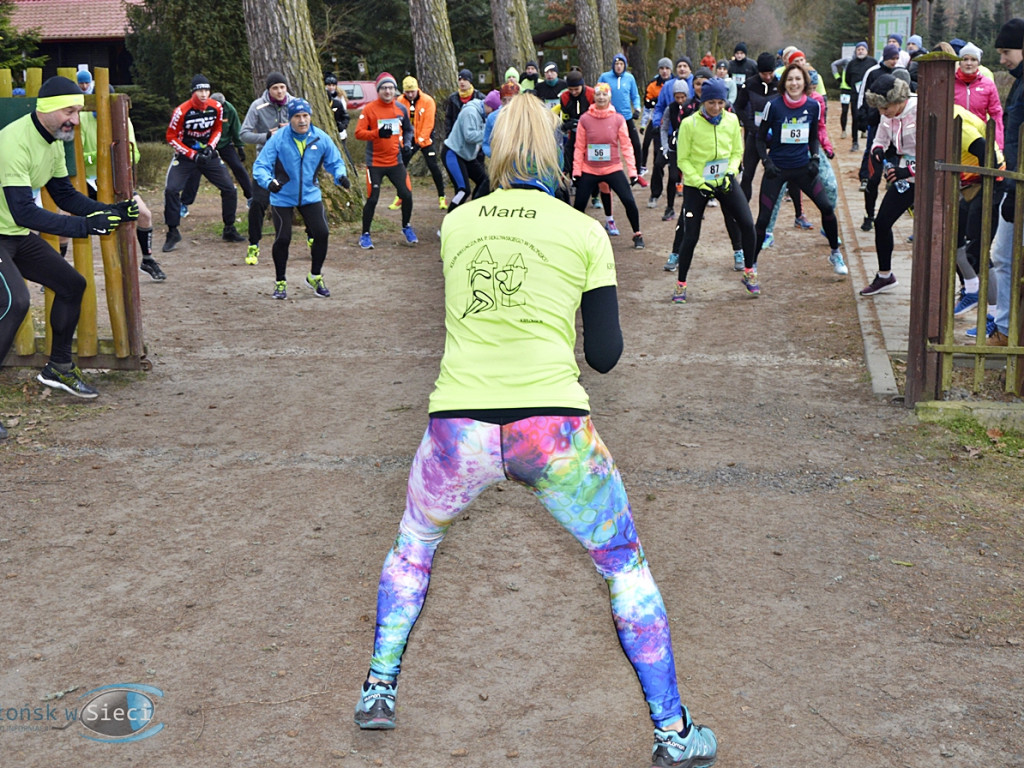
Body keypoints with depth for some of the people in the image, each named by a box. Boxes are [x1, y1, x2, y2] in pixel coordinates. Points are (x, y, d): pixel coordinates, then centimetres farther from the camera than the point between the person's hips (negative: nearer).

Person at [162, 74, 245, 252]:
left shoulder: (216, 108, -6)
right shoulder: (182, 111, -18)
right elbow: (171, 137, -11)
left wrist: (210, 146, -7)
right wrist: (193, 155, -17)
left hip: (208, 155, 3)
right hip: (185, 155, -3)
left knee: (229, 189, -1)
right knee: (171, 190, -19)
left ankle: (229, 230, 16)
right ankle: (172, 233, -4)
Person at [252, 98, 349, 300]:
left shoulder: (321, 138, -7)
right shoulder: (278, 139, -16)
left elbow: (334, 162, 5)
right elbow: (260, 166, -16)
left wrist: (340, 175, -17)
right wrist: (268, 181, -37)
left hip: (310, 195, 3)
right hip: (282, 197, -2)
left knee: (322, 234, -6)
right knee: (283, 239, -6)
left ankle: (315, 277, 18)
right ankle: (280, 282, 17)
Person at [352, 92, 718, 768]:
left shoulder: (455, 224, 10)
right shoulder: (584, 233, 4)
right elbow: (605, 355, 6)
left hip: (458, 426, 2)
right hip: (551, 426, -2)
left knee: (414, 545, 30)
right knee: (627, 564, 17)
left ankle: (378, 691, 30)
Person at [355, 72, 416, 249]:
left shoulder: (401, 109, 4)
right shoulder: (369, 109, -8)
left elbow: (408, 129, 19)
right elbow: (359, 133, -11)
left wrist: (407, 143, 0)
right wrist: (377, 133, -26)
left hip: (396, 161, 3)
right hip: (375, 163, -3)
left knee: (406, 195, -2)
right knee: (372, 199, -4)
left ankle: (406, 227, 24)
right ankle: (365, 235, 13)